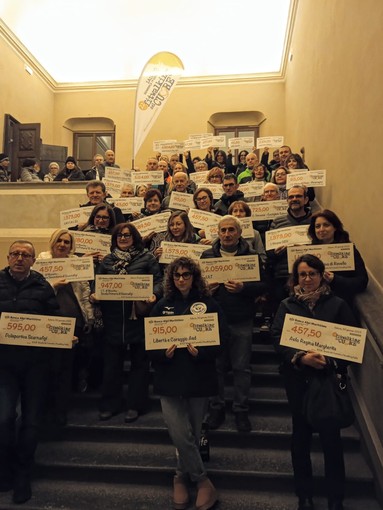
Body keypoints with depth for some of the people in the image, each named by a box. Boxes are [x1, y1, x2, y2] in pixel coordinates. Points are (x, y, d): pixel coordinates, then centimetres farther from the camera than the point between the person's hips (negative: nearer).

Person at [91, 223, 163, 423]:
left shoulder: (147, 258, 2)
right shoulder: (107, 260, 13)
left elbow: (158, 281, -3)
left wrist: (154, 295, -22)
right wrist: (93, 295, -7)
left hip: (139, 316, -2)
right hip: (113, 318, 3)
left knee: (139, 362, 8)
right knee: (111, 362, 10)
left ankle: (135, 405, 21)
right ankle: (110, 404, 24)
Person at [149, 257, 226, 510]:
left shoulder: (209, 304, -1)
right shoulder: (162, 306, 5)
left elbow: (220, 340, -5)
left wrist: (200, 352, -22)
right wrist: (163, 353, -16)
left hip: (199, 377, -1)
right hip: (169, 378, 1)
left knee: (193, 435, 11)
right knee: (181, 435, -5)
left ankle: (182, 478, 36)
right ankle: (203, 482, 18)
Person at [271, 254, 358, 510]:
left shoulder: (337, 304, 2)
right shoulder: (287, 305, 3)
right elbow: (277, 338, -6)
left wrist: (330, 358, -18)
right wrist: (301, 357, -21)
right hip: (298, 377, 1)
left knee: (331, 435, 2)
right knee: (301, 434, 12)